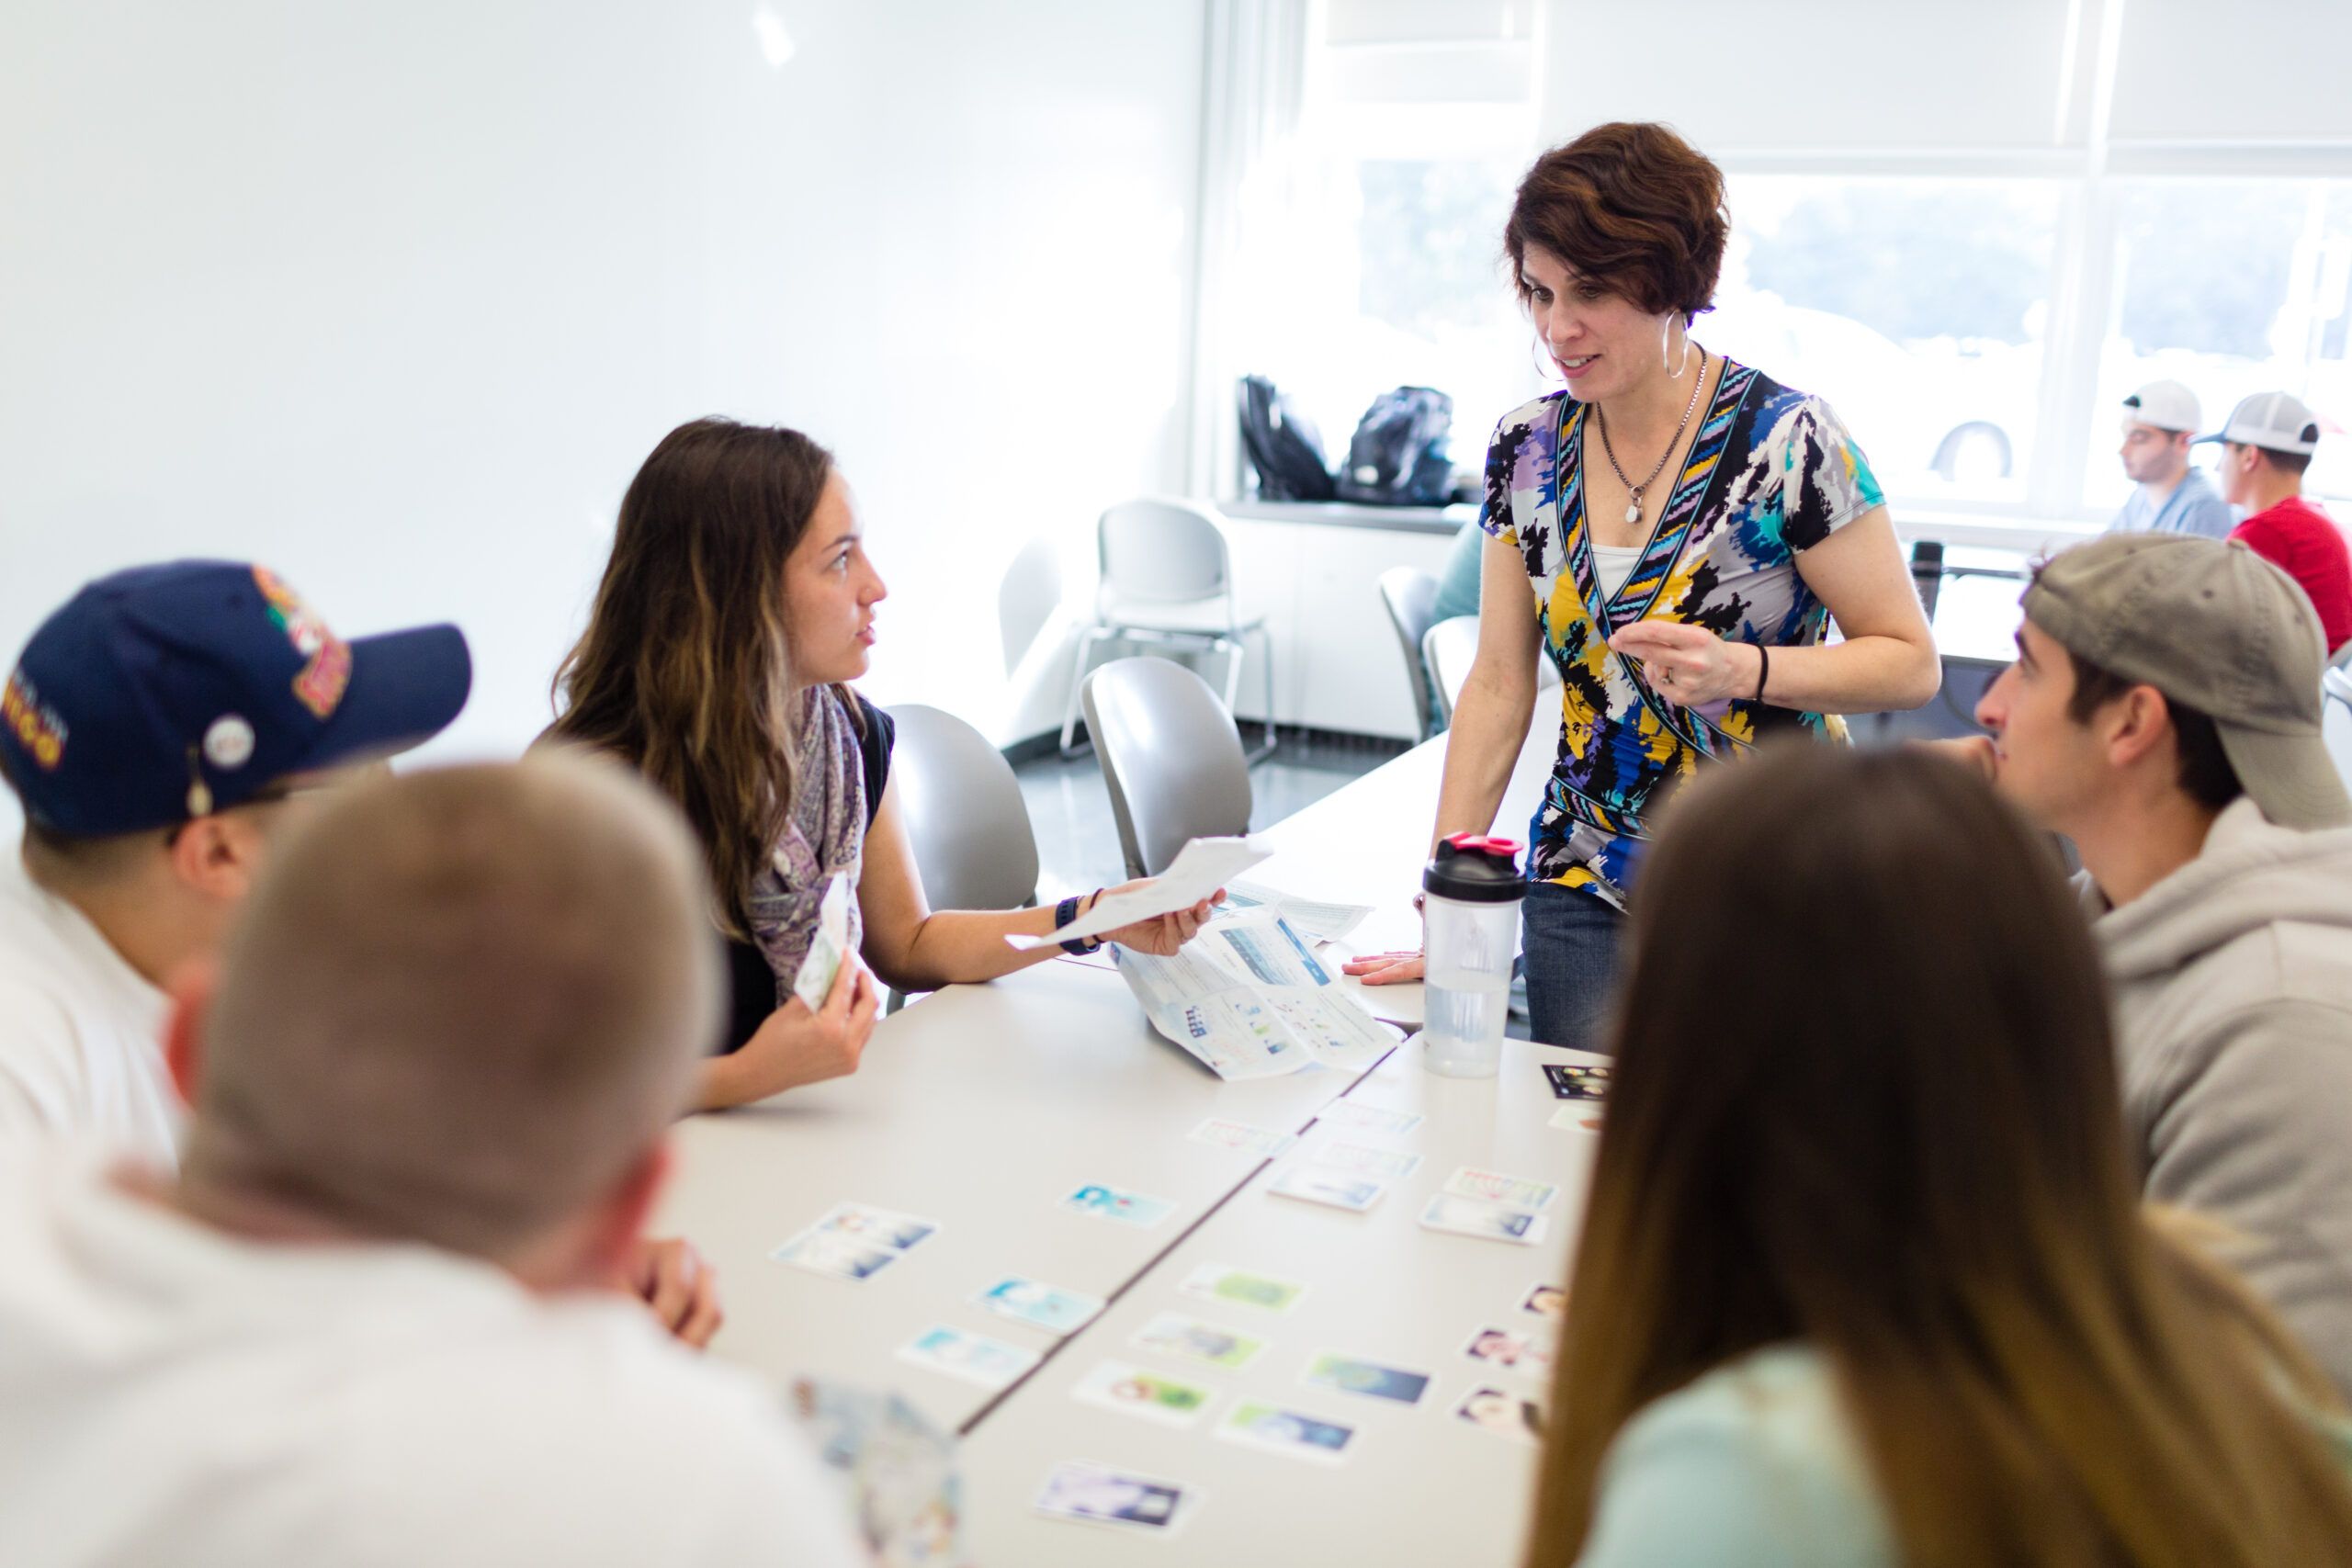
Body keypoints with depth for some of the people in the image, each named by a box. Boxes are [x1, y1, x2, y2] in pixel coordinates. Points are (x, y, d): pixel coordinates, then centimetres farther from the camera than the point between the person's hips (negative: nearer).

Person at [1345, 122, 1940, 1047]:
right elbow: (1499, 685, 4)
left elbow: (1911, 664, -7)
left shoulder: (1785, 440, -12)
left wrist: (1742, 669, -24)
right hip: (1585, 886, 4)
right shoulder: (1528, 448, 2)